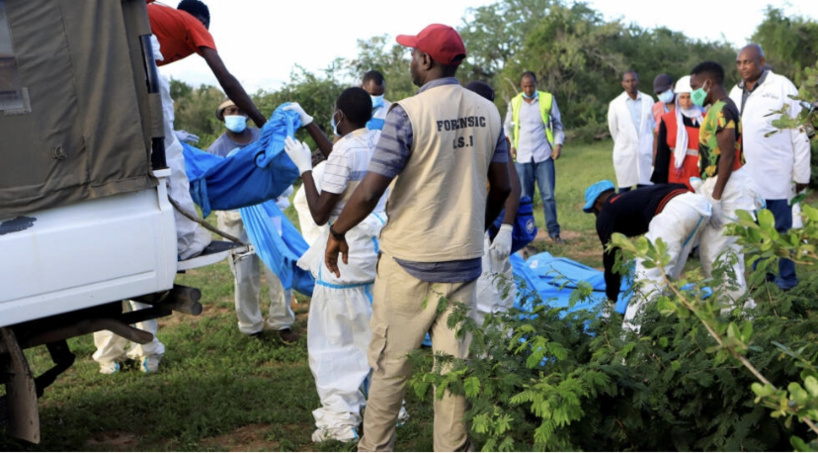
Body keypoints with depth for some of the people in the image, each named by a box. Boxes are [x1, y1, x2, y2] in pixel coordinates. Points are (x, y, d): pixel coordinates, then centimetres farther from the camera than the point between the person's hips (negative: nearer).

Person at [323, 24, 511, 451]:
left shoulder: (408, 113, -15)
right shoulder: (487, 112, 2)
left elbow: (369, 192, -17)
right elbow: (501, 187, 10)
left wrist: (337, 233, -1)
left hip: (409, 260, -4)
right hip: (464, 259, 5)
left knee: (390, 365, 9)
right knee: (454, 364, 11)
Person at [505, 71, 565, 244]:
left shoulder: (548, 99, 4)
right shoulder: (514, 102, 8)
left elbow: (557, 124, 11)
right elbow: (507, 127, 18)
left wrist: (558, 144, -1)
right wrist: (510, 145, 5)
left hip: (544, 155, -1)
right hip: (522, 157, 1)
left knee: (548, 195, -3)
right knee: (524, 197, 4)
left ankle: (554, 232, 3)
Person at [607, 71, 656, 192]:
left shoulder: (648, 100, 5)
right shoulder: (615, 104, 1)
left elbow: (654, 124, 12)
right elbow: (613, 129, 9)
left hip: (646, 153, 1)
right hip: (625, 154, -1)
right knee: (624, 189, 1)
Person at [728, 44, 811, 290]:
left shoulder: (782, 87, -5)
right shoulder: (736, 92, 10)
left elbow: (799, 133, -5)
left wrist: (801, 174, -6)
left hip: (776, 176, -5)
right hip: (746, 175, 5)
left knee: (781, 228, 4)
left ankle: (787, 277, 16)